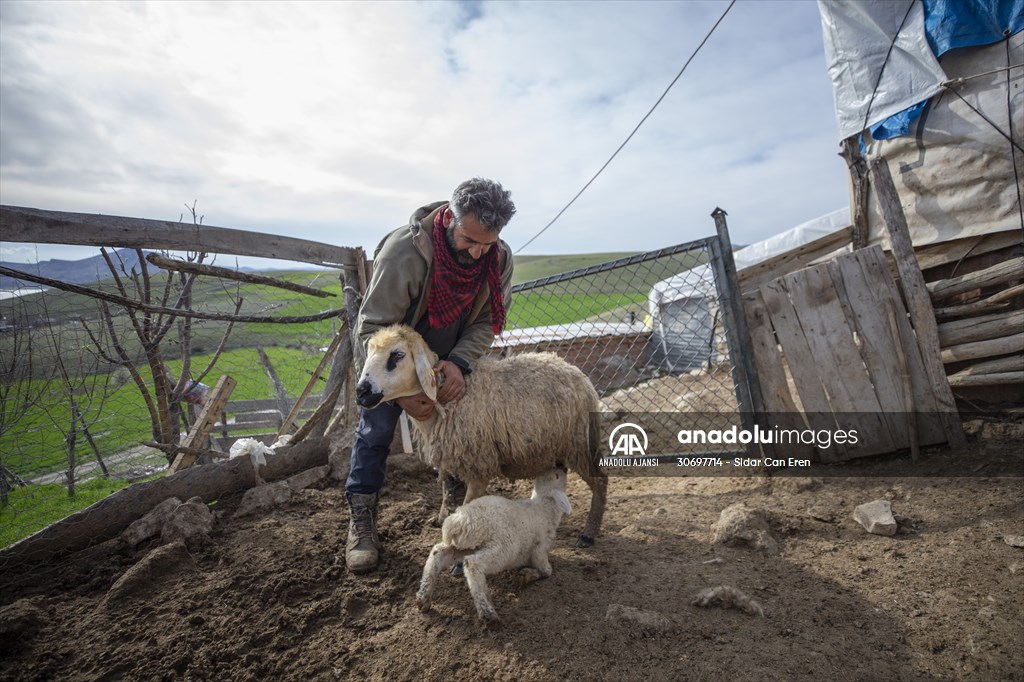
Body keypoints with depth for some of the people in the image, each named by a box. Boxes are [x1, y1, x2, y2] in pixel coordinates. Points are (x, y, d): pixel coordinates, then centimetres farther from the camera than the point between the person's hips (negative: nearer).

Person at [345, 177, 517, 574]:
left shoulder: (499, 258, -21)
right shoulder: (404, 250, -36)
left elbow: (488, 320, -14)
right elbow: (373, 328, -31)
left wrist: (459, 363, -33)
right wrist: (401, 392, -37)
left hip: (450, 357, 4)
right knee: (376, 428, -3)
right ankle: (361, 521, 14)